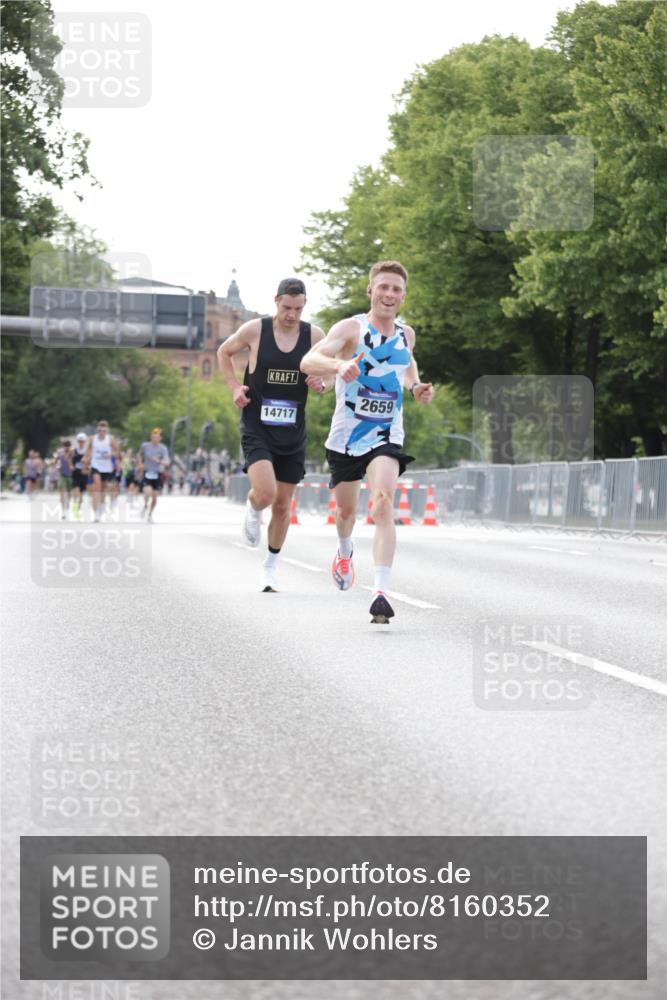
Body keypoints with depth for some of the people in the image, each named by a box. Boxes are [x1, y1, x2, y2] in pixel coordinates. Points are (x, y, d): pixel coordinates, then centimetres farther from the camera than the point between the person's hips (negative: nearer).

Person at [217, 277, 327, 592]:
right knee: (265, 493, -23)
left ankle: (271, 565, 29)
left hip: (293, 434, 3)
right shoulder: (255, 330, -7)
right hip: (257, 428, -3)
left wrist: (321, 383, -12)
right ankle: (253, 510, 15)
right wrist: (235, 387, -2)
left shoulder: (314, 335, -1)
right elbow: (224, 352, 11)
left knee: (283, 504, 9)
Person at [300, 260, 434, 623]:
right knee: (346, 509, 15)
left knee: (383, 504, -22)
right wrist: (339, 366, -46)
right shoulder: (351, 328, -10)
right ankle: (344, 552, 52)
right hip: (346, 435, -1)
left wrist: (415, 387, 6)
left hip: (386, 437, 1)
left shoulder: (407, 334, 4)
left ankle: (381, 592, -29)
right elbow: (308, 361, -25)